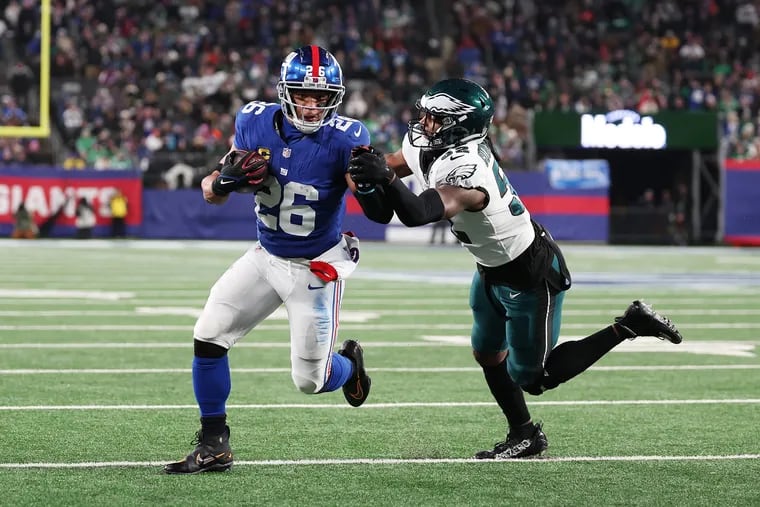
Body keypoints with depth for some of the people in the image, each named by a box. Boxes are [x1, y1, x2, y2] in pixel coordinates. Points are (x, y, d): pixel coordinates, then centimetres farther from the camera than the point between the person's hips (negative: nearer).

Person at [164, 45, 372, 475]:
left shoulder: (344, 139, -23)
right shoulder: (255, 122, -11)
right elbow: (212, 192, -3)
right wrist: (226, 177, -27)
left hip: (316, 267, -4)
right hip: (267, 257, 4)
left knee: (310, 380, -1)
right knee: (209, 337, -5)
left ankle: (349, 363, 37)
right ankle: (214, 447, 8)